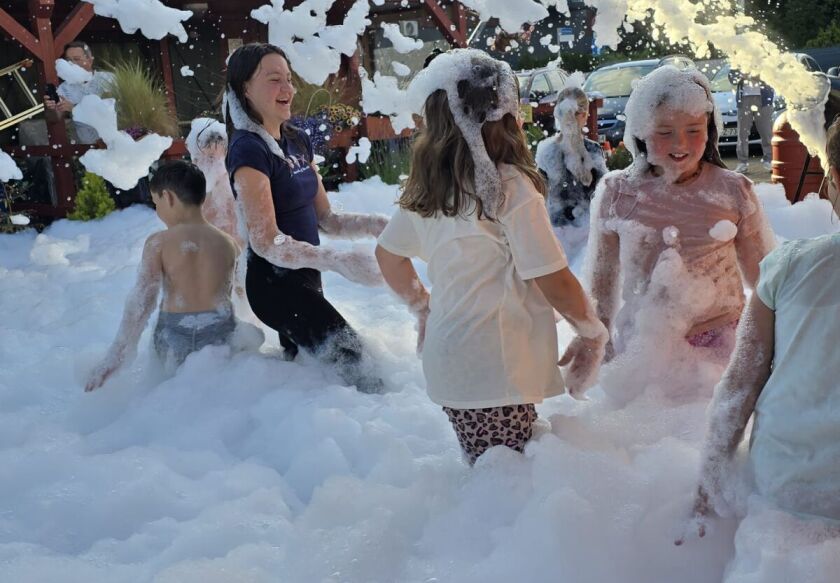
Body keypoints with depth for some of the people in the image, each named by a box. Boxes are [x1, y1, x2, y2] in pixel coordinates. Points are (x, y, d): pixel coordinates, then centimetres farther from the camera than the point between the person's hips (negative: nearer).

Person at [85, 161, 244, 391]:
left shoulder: (158, 243, -7)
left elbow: (141, 301, -12)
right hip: (220, 336, 0)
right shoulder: (228, 243, 1)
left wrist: (114, 359, -9)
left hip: (174, 338, 0)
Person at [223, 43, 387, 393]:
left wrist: (373, 225, -8)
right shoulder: (248, 149, -18)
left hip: (304, 275, 9)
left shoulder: (297, 141, 8)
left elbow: (325, 218, 10)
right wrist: (338, 261, -38)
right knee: (350, 356, -17)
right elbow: (266, 241, -27)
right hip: (275, 282, -9)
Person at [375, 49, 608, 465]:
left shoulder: (425, 189, 4)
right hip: (498, 366, -7)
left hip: (446, 363, 8)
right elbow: (554, 281, -15)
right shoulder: (509, 186, -17)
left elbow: (388, 254, 18)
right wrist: (592, 331, 0)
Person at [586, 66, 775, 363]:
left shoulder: (734, 192, -4)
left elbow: (765, 275, 6)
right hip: (638, 346, 1)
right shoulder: (615, 194, -3)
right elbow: (601, 282, 7)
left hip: (719, 345, 0)